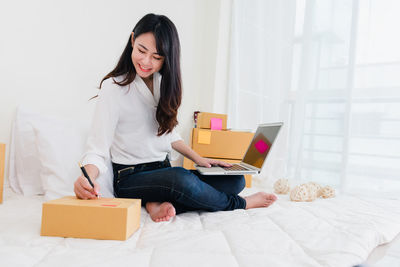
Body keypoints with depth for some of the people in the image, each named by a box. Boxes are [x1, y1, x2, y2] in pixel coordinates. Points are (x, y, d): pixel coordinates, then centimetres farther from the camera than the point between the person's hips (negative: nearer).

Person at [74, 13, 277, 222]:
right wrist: (87, 178, -38)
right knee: (181, 179, -37)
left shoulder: (163, 83, 6)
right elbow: (97, 149, -18)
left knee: (235, 180, -7)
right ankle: (239, 204, -8)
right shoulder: (113, 88, -13)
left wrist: (198, 159, 6)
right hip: (130, 178, -6)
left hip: (163, 171, 6)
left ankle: (162, 204, -22)